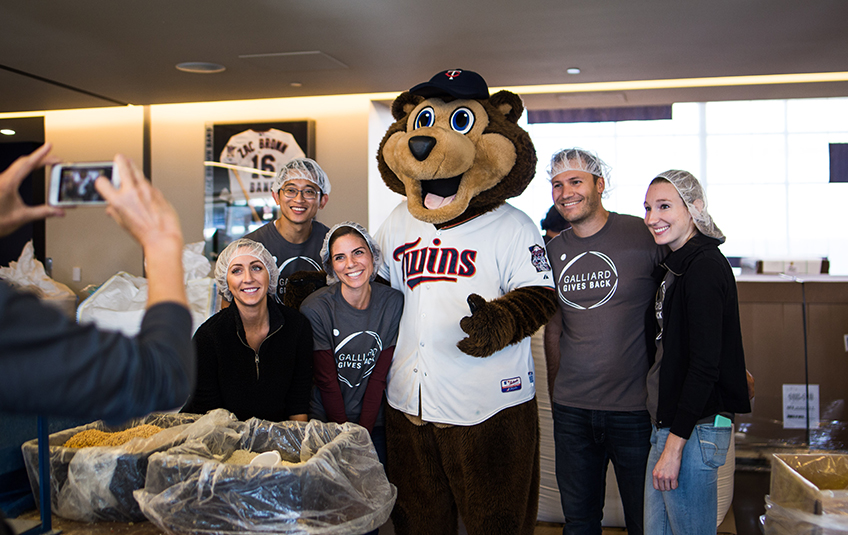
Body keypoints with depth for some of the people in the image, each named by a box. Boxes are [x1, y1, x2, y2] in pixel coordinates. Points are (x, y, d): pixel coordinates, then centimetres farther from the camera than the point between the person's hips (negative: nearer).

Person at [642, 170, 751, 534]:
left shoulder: (704, 267, -14)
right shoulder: (675, 265, 14)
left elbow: (705, 365, -20)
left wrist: (675, 444, -19)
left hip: (695, 427, -9)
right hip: (668, 421, 9)